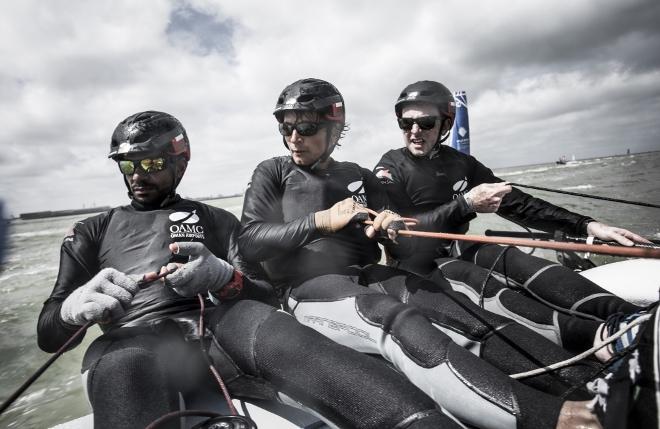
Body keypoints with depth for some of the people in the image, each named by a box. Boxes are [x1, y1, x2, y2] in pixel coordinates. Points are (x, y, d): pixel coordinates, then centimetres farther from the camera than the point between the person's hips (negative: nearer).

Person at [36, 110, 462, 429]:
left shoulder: (215, 220, 21)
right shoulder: (92, 231, 23)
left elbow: (263, 295, 12)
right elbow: (49, 334, 15)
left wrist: (223, 278, -12)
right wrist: (75, 306, -11)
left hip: (217, 324, 0)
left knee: (271, 328, -34)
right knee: (122, 368, -37)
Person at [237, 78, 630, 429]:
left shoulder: (358, 177, 16)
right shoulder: (272, 174, 8)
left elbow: (406, 248, 11)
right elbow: (249, 242, -7)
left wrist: (394, 231, -14)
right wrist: (320, 222, -16)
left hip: (369, 277, 4)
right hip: (312, 289, -4)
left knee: (462, 314, -23)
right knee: (400, 324, -35)